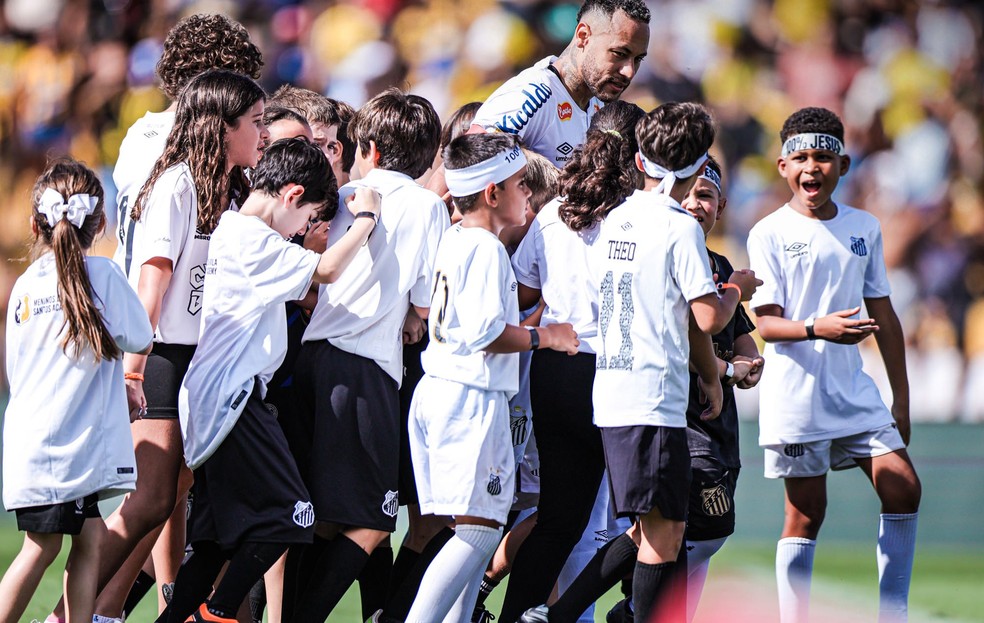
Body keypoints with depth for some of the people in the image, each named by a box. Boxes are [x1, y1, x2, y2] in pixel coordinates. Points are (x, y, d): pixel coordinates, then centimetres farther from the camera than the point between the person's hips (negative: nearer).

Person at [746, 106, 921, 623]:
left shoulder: (864, 228, 10)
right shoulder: (769, 233, -4)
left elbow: (883, 315, 15)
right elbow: (765, 323, -10)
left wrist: (901, 399, 14)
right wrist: (816, 329, -30)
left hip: (853, 388, 5)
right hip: (795, 392, -5)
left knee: (903, 488, -5)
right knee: (805, 514, -3)